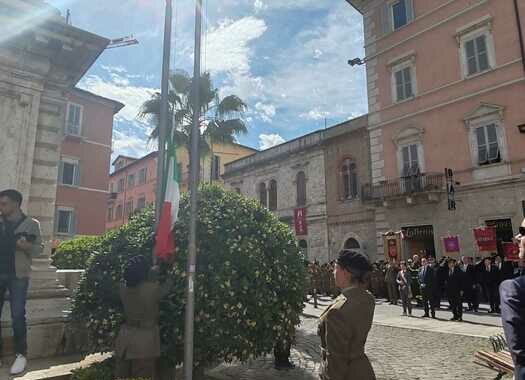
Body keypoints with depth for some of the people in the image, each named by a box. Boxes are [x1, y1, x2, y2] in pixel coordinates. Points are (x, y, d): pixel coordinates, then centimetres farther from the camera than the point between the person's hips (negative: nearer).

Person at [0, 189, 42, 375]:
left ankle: (21, 354, 10)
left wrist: (27, 246, -19)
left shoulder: (31, 224, 0)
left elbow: (39, 248, 0)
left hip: (18, 276, -3)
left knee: (18, 316, -1)